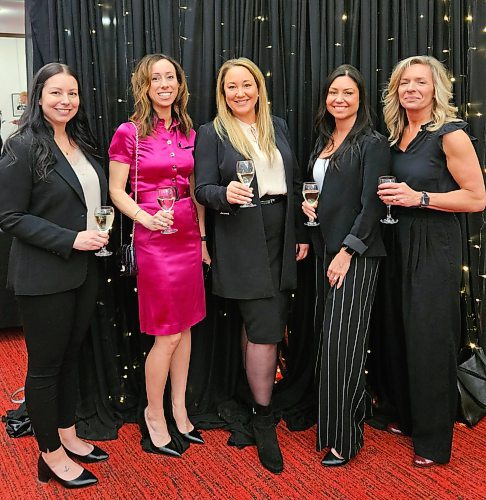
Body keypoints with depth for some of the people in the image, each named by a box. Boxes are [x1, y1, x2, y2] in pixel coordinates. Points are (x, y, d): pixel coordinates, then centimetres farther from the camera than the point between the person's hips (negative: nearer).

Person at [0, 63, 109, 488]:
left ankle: (68, 436, 35)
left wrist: (101, 231, 2)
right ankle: (52, 454, 22)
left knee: (71, 356, 18)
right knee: (45, 365, 7)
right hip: (44, 276, -7)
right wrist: (70, 240, -21)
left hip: (85, 271, 7)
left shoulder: (82, 144, 10)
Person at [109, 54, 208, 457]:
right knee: (168, 333, -1)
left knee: (185, 326, 12)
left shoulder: (188, 132, 9)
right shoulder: (130, 133, -6)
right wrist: (147, 218, -21)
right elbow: (116, 191, -5)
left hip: (189, 235, 6)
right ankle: (154, 415, 20)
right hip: (154, 238, -6)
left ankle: (179, 409, 27)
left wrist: (202, 236, 11)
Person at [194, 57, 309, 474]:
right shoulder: (212, 133, -1)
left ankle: (257, 394, 31)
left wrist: (301, 233, 11)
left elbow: (295, 183, 14)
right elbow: (203, 189, -6)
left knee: (259, 324, 13)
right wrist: (226, 194, -28)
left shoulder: (277, 126, 13)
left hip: (282, 234, 5)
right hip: (243, 241, -5)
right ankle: (264, 419, 8)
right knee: (265, 330, -7)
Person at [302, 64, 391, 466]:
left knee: (341, 342, -6)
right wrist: (306, 202, 3)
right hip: (325, 248, 8)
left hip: (356, 253, -8)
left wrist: (347, 252, -18)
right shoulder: (324, 140, 15)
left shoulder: (373, 143, -8)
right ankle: (353, 415, 26)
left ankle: (344, 438, 7)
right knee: (329, 337, 10)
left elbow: (371, 205, -14)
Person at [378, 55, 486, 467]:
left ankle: (435, 440, 16)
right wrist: (388, 195, 2)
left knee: (430, 339, 0)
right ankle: (408, 417, 32)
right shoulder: (396, 136, 10)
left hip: (434, 246, -7)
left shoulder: (450, 135, -11)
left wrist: (419, 198, -20)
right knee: (400, 334, 14)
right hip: (399, 243, 7)